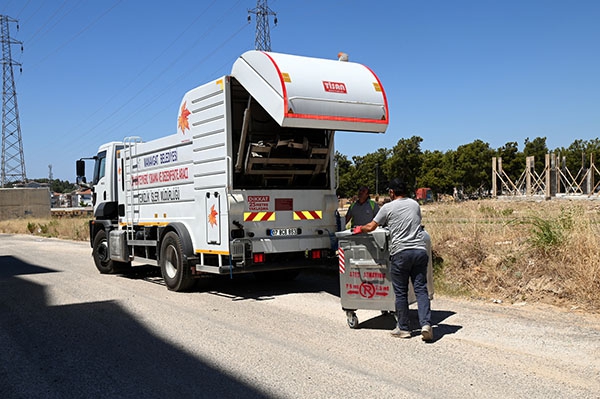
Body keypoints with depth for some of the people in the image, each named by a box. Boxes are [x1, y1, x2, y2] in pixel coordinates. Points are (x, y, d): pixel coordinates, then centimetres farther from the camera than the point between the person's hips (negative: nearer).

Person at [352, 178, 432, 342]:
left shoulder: (388, 207, 2)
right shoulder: (415, 204, 15)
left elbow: (371, 227, 10)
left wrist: (359, 229, 29)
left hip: (401, 252, -3)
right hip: (420, 250, 4)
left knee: (401, 292, 6)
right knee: (421, 289, 4)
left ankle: (403, 328, 13)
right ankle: (426, 324, -10)